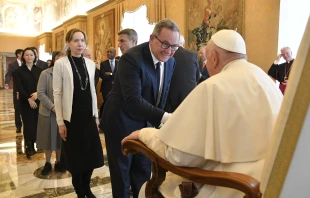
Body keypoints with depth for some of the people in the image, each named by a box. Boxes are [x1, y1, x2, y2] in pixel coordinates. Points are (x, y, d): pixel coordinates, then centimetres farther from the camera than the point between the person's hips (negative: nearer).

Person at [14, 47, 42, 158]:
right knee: (28, 124, -2)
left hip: (38, 100, 2)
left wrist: (37, 93, -17)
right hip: (25, 102, -2)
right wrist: (29, 99, -15)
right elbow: (19, 87, -6)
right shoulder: (19, 71, 3)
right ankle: (29, 147, 9)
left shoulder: (39, 70, 9)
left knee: (37, 123, 0)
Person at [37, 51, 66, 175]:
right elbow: (40, 93, -10)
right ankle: (47, 163, 25)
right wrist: (53, 107, -17)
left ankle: (58, 162, 26)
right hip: (48, 112, -1)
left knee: (60, 138, 11)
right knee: (48, 137, 9)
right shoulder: (45, 73, -7)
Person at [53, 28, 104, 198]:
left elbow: (93, 91, 10)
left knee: (90, 154, 10)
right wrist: (60, 122, -10)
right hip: (71, 117, -4)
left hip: (89, 116, 4)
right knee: (75, 156, 9)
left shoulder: (90, 63, 5)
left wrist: (96, 115, 9)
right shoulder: (61, 64, -7)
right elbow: (57, 94, -7)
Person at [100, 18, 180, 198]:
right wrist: (164, 117, -41)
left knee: (144, 173, 18)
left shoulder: (171, 62, -2)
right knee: (121, 175, 10)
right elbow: (133, 100, -34)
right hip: (121, 124, -6)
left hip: (146, 125, 6)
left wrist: (157, 120, 6)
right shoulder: (131, 58, -25)